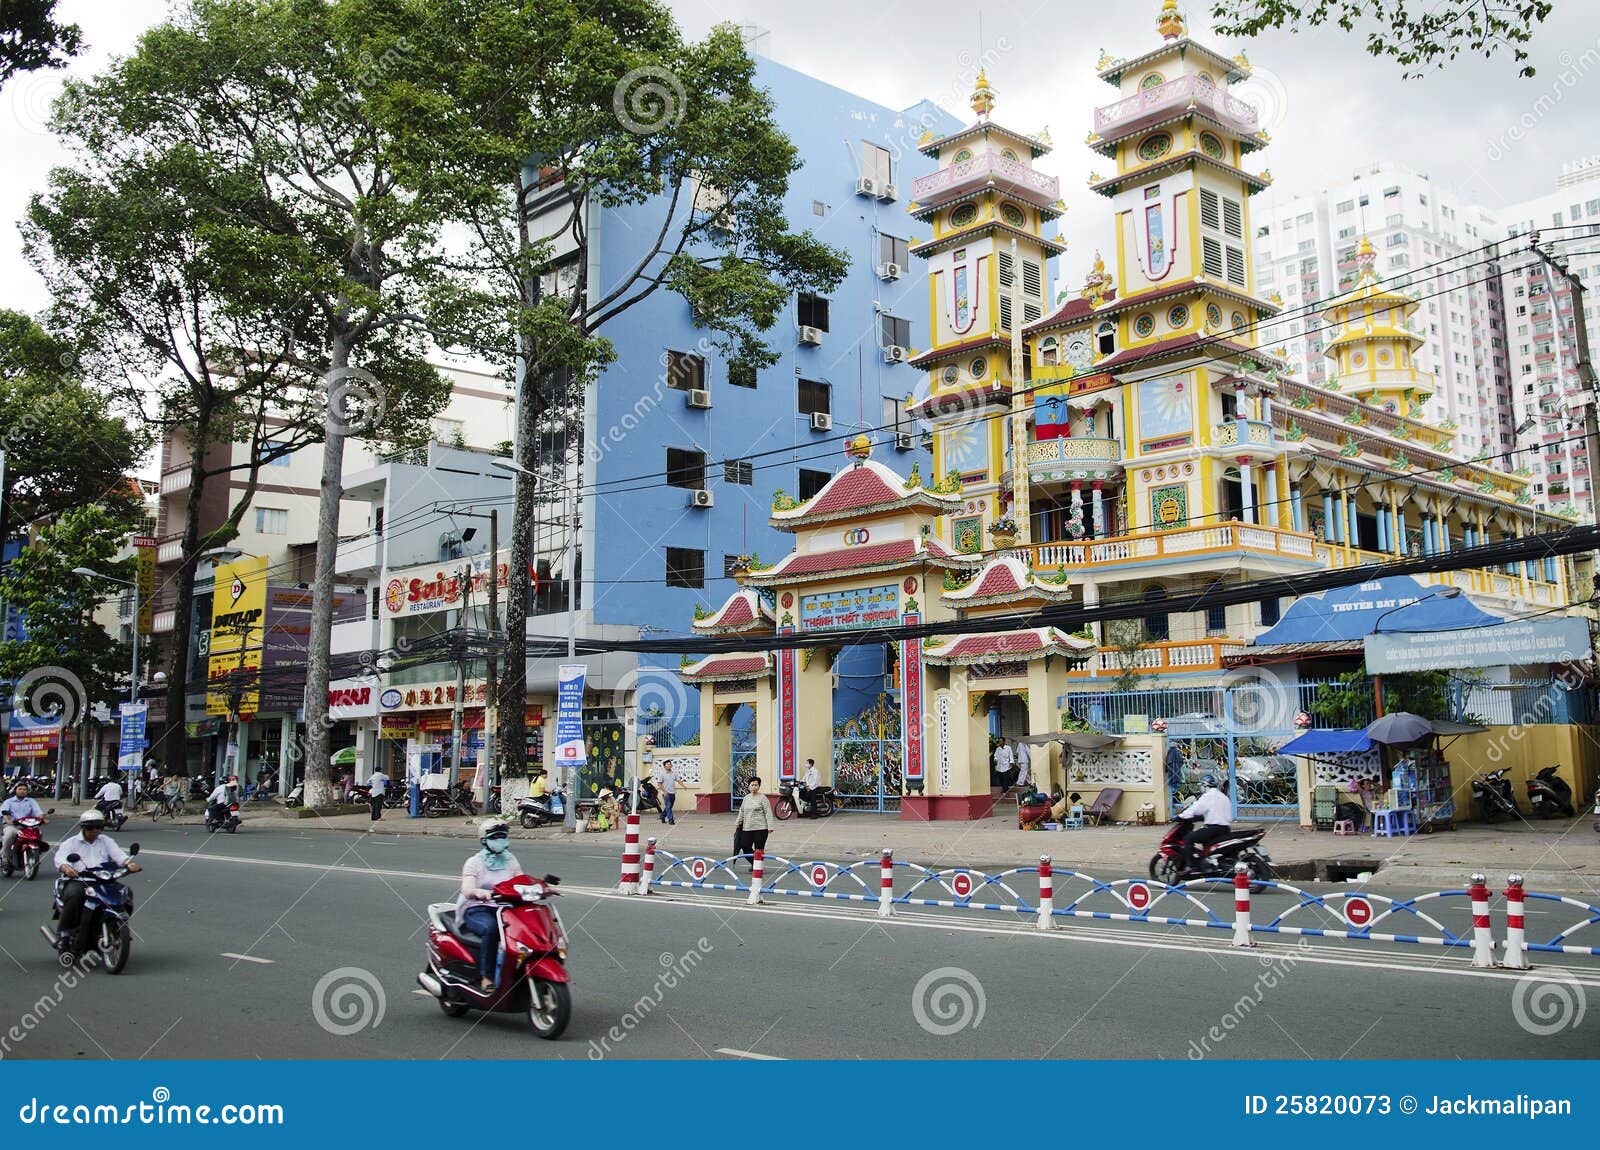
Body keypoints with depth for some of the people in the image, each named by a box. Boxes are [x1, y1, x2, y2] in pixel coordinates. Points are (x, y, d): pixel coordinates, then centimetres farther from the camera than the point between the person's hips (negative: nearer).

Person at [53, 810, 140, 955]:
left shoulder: (106, 841, 19)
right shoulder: (71, 842, 11)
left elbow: (118, 855, 3)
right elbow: (60, 858, -9)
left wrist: (129, 863, -21)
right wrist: (66, 867, -33)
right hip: (76, 881, -2)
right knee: (74, 894, -36)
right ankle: (66, 931, -21)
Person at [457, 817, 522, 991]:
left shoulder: (511, 860, 17)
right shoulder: (474, 862, 3)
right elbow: (467, 890, -12)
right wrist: (477, 892, -36)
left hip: (504, 909, 4)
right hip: (477, 910, -4)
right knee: (491, 928, -37)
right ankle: (486, 977, -31)